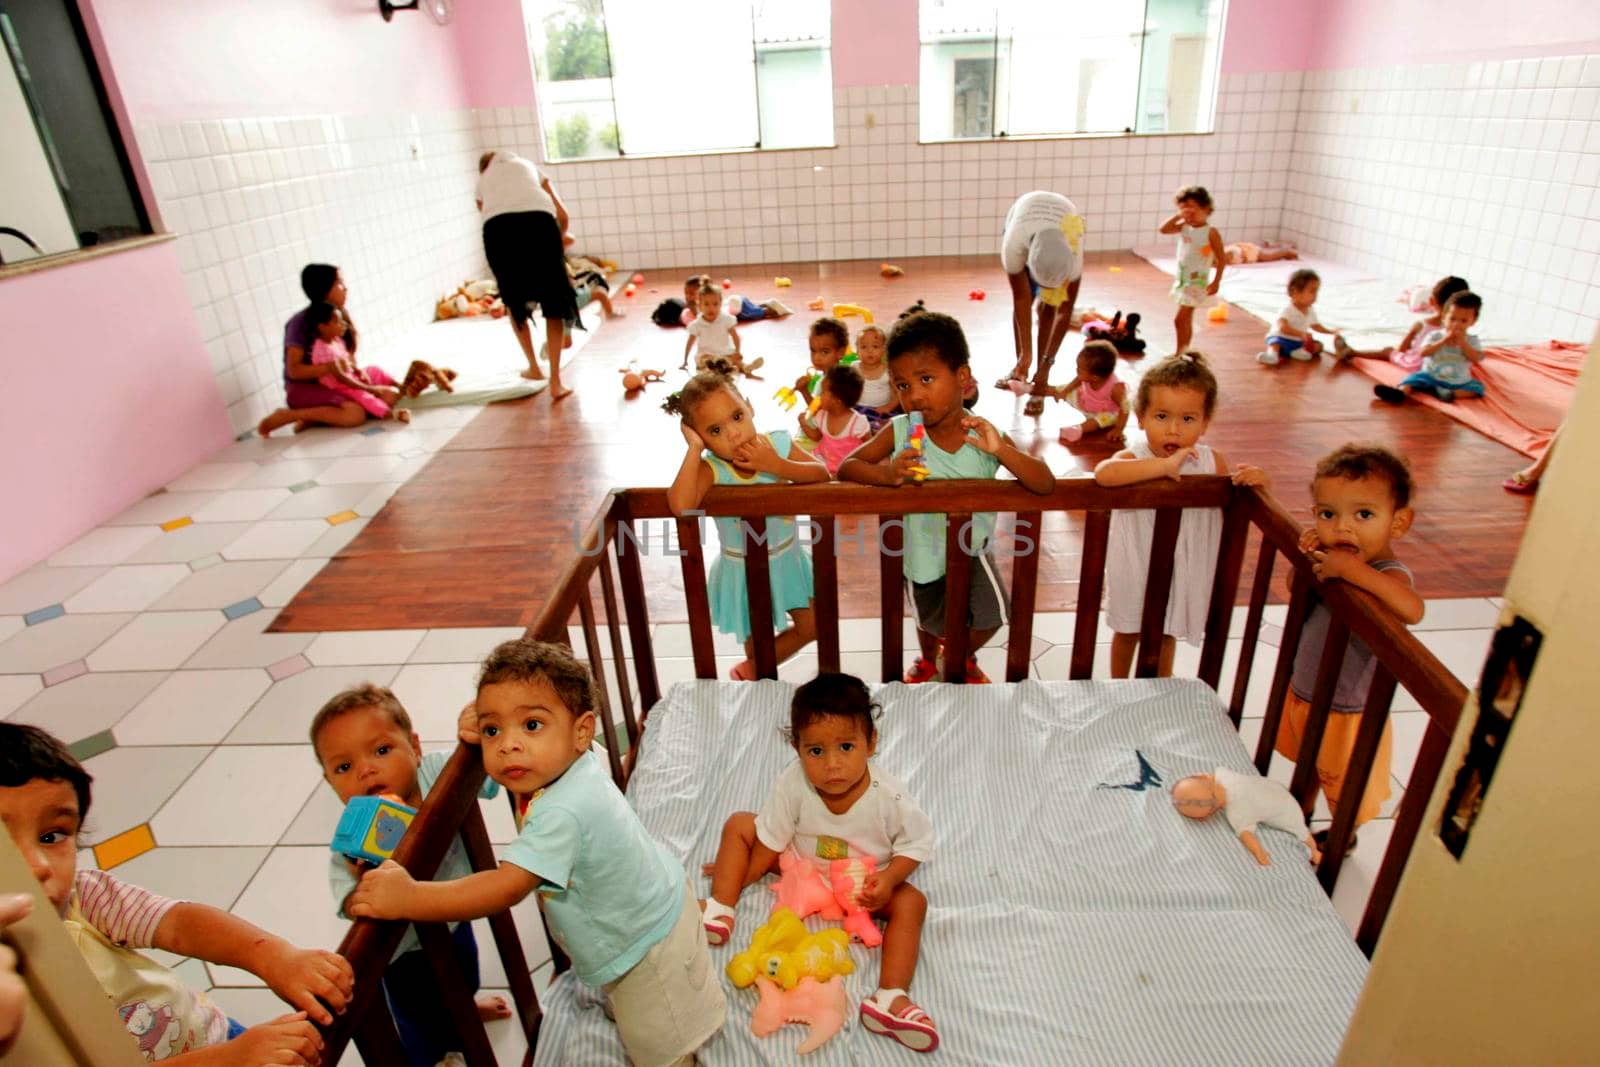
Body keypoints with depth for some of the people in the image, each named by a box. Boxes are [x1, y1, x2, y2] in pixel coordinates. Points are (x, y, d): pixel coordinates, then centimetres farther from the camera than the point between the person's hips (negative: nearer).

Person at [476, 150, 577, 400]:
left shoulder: (482, 180, 35)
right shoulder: (528, 165, 35)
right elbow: (562, 215, 26)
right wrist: (558, 242, 44)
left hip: (497, 227, 1)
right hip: (539, 220, 0)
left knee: (515, 302, 23)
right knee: (553, 304, 8)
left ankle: (534, 367, 31)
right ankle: (555, 381, 0)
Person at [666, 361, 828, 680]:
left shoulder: (777, 443, -17)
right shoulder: (710, 468, -29)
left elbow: (822, 474, -19)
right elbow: (681, 506, -47)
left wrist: (776, 465, -32)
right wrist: (694, 449, -41)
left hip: (788, 557, 4)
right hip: (744, 569, -4)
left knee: (811, 626, 18)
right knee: (758, 640, 17)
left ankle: (751, 671, 40)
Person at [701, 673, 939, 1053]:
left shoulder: (889, 797, -32)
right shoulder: (792, 784, -30)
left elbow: (917, 842, -15)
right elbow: (771, 842, -13)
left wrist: (888, 879, -29)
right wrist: (737, 879, -5)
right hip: (800, 864, 2)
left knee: (911, 902, -24)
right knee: (739, 824, -9)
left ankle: (889, 997, -26)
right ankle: (720, 911, -9)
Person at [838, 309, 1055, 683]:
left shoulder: (986, 435, -21)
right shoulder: (899, 432, -21)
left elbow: (1045, 485, -25)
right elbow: (846, 468, -19)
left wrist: (1001, 450, -41)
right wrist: (887, 474, -39)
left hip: (972, 545, 0)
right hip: (922, 550, 0)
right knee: (932, 624, 18)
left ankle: (961, 657, 35)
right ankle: (928, 658, 57)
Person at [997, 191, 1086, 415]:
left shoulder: (1073, 253, -41)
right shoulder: (1014, 245, -44)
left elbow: (1065, 312, -32)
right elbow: (1021, 300, -31)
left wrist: (1046, 365, -33)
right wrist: (1025, 353, -28)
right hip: (1022, 226, 1)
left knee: (1049, 306, -13)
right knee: (1023, 300, -10)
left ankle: (1040, 380, -11)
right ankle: (1021, 368, 7)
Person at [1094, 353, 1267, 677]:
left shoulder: (1212, 461, -11)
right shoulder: (1135, 459, -24)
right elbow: (1104, 473, -48)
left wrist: (1253, 481, -20)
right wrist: (1164, 465, -47)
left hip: (1183, 569, 3)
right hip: (1136, 568, -3)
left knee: (1167, 633, 26)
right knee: (1127, 632, 21)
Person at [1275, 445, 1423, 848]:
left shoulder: (1389, 573, -31)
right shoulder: (1330, 558, -10)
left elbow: (1412, 610, -53)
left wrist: (1352, 568, -51)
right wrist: (1306, 560, -13)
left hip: (1345, 711, -7)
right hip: (1303, 690, 7)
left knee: (1343, 786, 21)